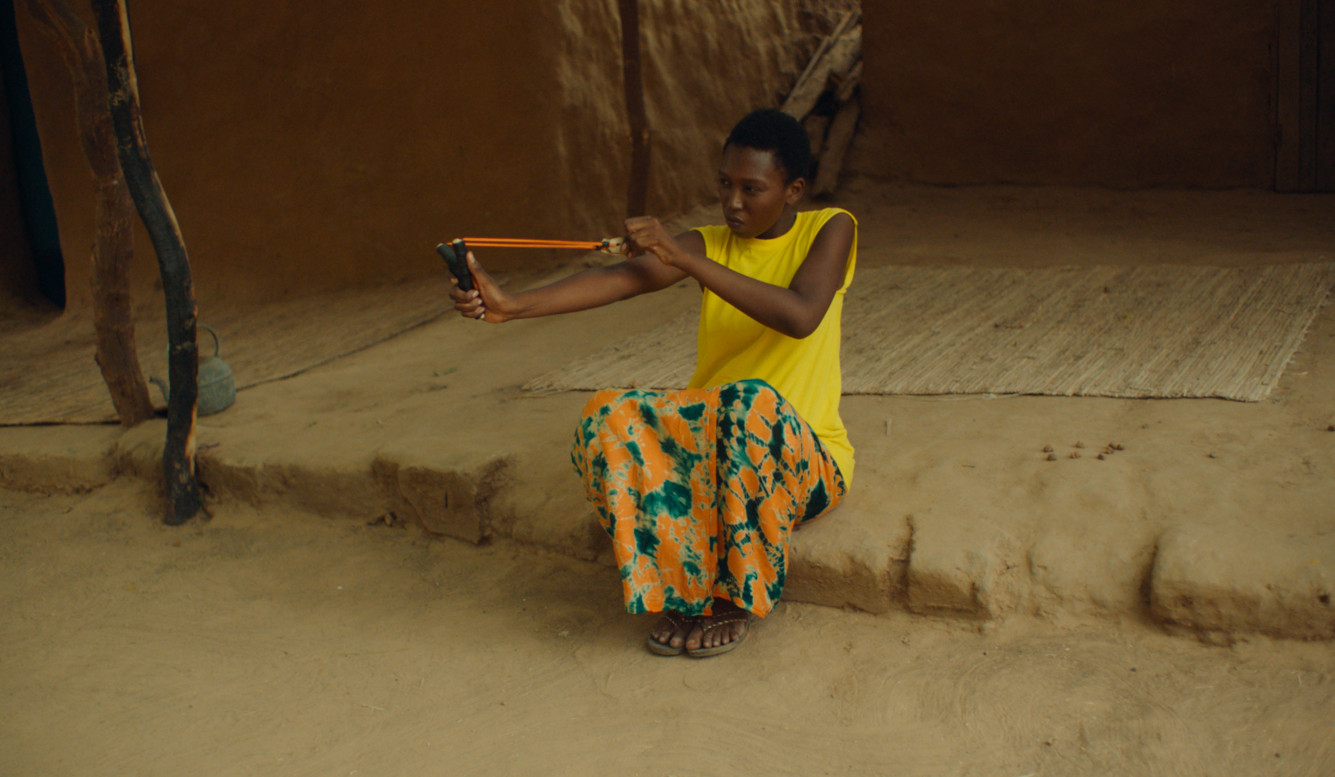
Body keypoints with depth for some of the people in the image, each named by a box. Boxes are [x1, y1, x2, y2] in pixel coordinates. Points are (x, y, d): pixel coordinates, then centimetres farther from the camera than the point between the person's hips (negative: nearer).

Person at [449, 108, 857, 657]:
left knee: (751, 405, -38)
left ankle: (738, 596, -16)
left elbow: (800, 316, -27)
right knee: (611, 417, -25)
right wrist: (511, 305, -34)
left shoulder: (829, 230, -5)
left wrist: (683, 257, -30)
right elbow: (618, 279, -16)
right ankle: (685, 587, -12)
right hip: (714, 449, 4)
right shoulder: (708, 244, 3)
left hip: (805, 456, -3)